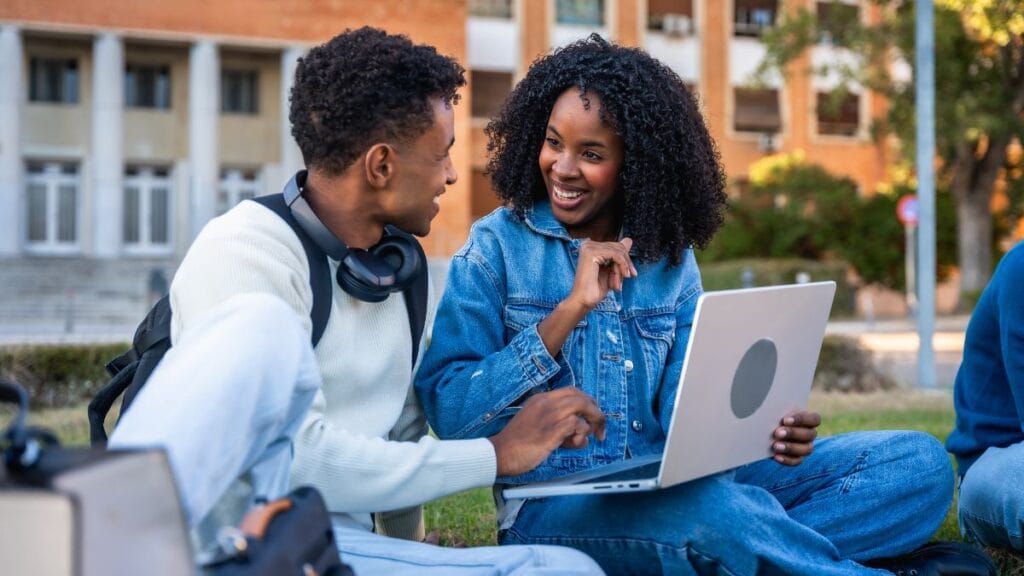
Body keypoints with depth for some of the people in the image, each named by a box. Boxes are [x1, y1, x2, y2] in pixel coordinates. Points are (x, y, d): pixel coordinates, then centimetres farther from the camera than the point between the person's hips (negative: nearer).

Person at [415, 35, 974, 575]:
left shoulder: (671, 260, 10)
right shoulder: (497, 246, -1)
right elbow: (446, 412, -10)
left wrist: (761, 431, -18)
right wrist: (570, 310, -17)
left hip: (669, 491, 5)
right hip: (554, 505, -5)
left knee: (918, 461, -10)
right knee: (715, 509, -40)